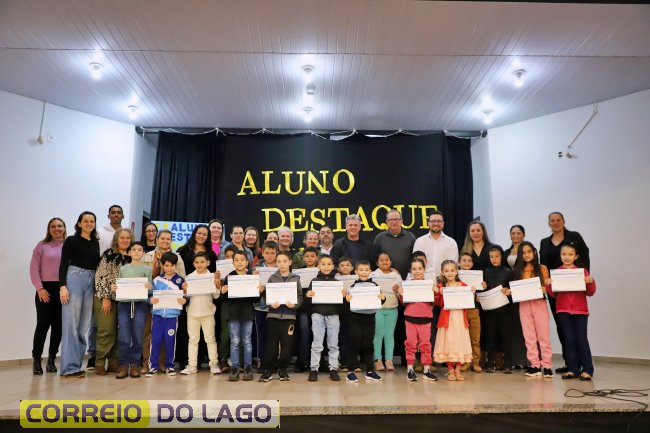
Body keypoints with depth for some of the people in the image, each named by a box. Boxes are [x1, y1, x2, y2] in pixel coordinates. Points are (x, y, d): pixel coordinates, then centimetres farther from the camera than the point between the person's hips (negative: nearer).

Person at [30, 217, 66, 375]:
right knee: (43, 324, -2)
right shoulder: (42, 246, 5)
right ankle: (36, 360, 10)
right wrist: (39, 288, -8)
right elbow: (34, 269, 1)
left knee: (58, 326, 5)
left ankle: (51, 359, 17)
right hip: (46, 289, -1)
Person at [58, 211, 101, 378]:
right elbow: (63, 265, -4)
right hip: (74, 279, -5)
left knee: (84, 325, 5)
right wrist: (62, 287, -14)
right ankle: (69, 367, -3)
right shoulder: (71, 240, 2)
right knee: (71, 324, -6)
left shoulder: (95, 243, 16)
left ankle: (76, 364, 13)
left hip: (91, 282, 5)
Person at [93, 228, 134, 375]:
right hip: (106, 298, -5)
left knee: (117, 331, 7)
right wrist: (105, 298, -12)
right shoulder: (109, 254, -5)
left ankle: (114, 362, 15)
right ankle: (100, 363, 6)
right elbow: (101, 276, -10)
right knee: (106, 330, -5)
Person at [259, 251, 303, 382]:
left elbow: (300, 297, 2)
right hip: (273, 314, 0)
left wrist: (294, 304, -16)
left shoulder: (295, 278, 5)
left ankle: (282, 369, 19)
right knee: (271, 343, 1)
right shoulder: (272, 278, 6)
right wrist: (271, 304, -15)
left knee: (287, 344, 3)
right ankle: (267, 370, 13)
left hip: (289, 315, 0)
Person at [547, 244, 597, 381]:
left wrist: (591, 282, -15)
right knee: (569, 340, 5)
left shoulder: (582, 271, 2)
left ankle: (587, 370, 9)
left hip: (580, 310, -1)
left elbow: (590, 293, 3)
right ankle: (573, 369, 11)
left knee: (581, 339, -1)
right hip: (563, 311, 1)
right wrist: (549, 285, -13)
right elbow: (553, 294, 6)